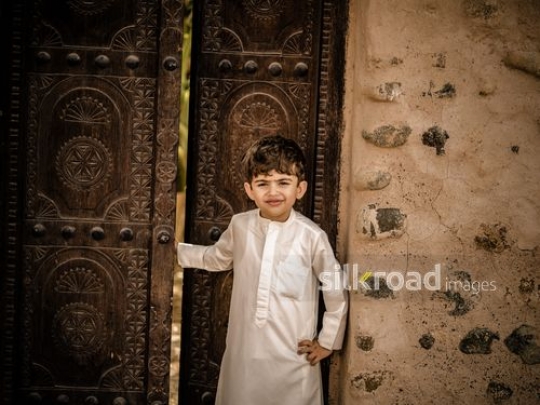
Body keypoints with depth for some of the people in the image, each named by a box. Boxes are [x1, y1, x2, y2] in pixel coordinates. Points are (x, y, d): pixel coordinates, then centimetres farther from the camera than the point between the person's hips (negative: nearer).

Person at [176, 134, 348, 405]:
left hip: (294, 356, -3)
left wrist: (328, 342, 4)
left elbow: (336, 292, 0)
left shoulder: (312, 236, -12)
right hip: (243, 353, 3)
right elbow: (218, 258, 21)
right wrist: (176, 250, 20)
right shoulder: (240, 225, -1)